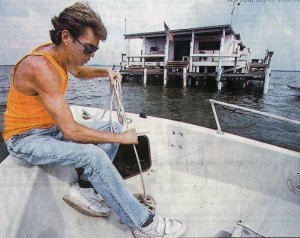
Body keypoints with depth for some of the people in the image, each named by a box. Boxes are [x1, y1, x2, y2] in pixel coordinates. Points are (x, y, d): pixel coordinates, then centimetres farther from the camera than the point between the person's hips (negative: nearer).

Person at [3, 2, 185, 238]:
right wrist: (120, 138, -22)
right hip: (25, 138, -8)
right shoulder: (40, 67, -29)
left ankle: (84, 190, -3)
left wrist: (106, 72, 1)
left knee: (113, 129, 1)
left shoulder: (59, 53, -2)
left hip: (52, 128, 9)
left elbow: (79, 72, 22)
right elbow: (71, 131, -32)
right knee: (93, 154, -34)